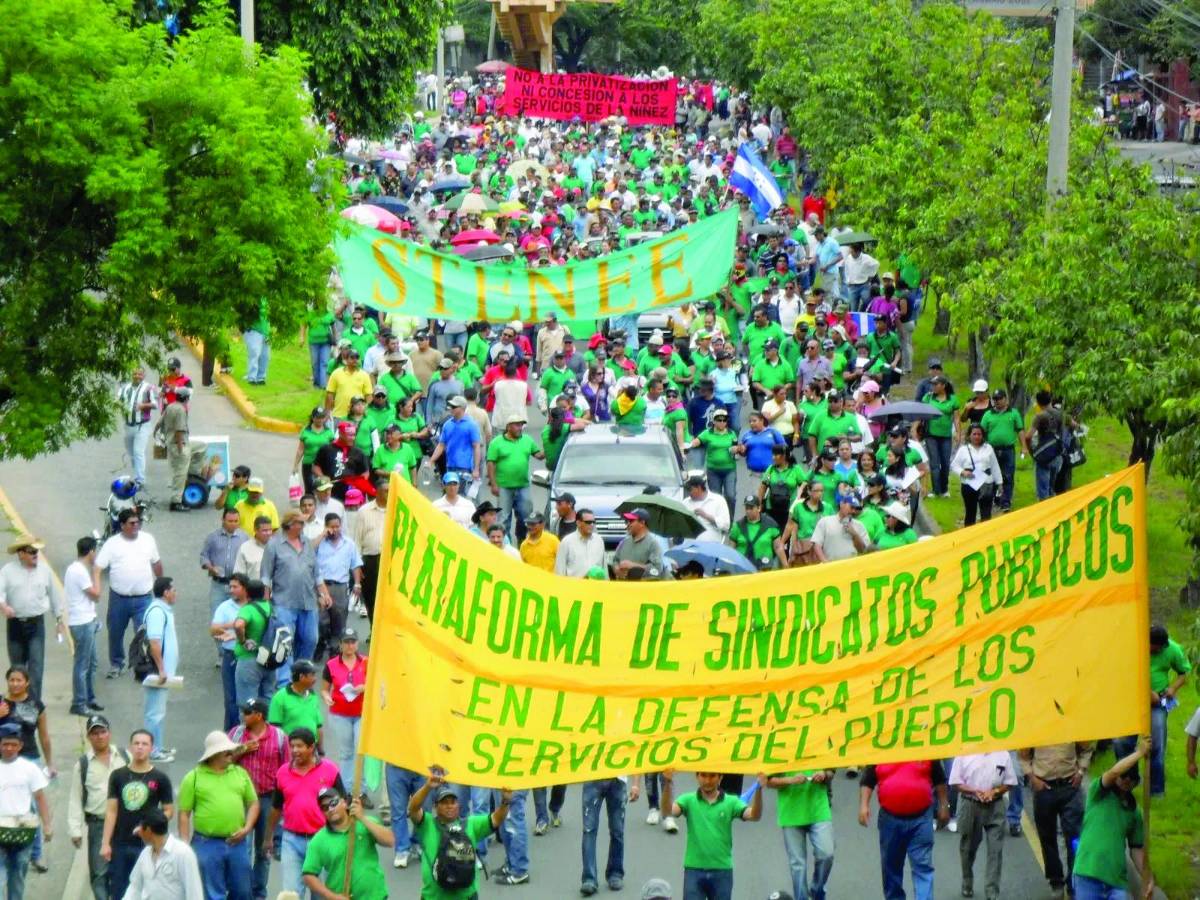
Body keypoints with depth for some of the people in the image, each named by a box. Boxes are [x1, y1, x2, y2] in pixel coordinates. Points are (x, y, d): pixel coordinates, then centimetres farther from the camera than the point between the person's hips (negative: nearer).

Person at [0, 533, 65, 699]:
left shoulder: (44, 569, 3)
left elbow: (54, 593, 12)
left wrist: (60, 618, 15)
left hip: (36, 623, 0)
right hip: (15, 624, 0)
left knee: (36, 666, -10)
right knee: (17, 667, 10)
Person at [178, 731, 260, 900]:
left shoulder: (240, 773, 11)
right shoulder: (194, 777, -2)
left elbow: (253, 803, 15)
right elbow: (184, 813, -2)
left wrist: (247, 828, -2)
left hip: (237, 843, 4)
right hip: (207, 844, -4)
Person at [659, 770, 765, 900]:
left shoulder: (731, 802, 2)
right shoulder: (688, 800, 2)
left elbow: (754, 816, -12)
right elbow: (667, 812, -15)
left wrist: (758, 790, -30)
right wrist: (668, 784, -32)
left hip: (722, 871, 0)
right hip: (694, 870, 0)